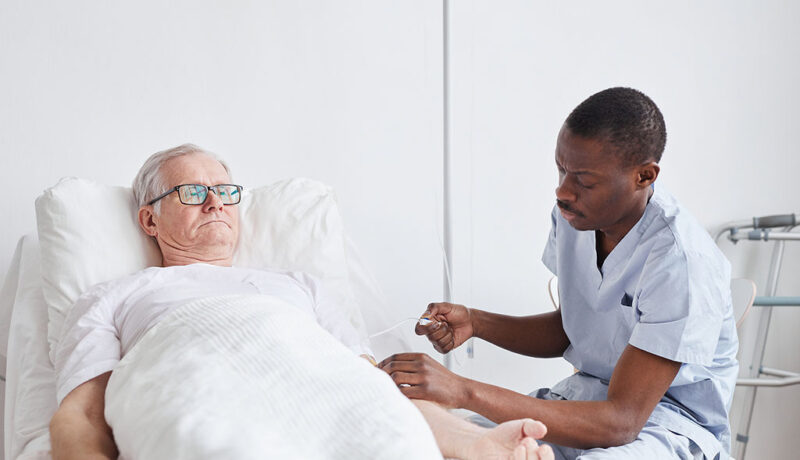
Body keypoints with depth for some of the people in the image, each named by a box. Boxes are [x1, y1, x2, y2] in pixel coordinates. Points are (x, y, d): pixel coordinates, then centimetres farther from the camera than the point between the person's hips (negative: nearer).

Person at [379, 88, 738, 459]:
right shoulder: (574, 214, -4)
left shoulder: (684, 263, -27)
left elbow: (621, 422, -29)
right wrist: (476, 323, -6)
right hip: (586, 394, 6)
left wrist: (465, 392, -36)